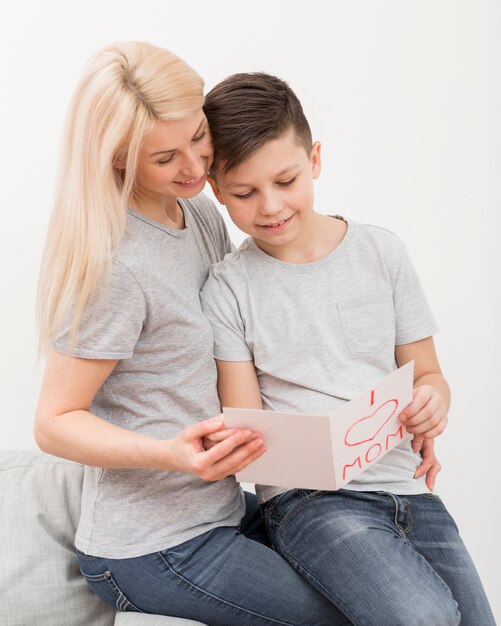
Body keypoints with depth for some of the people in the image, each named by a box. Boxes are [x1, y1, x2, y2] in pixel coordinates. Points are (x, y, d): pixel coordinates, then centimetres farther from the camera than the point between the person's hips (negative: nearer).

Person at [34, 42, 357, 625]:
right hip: (151, 550, -8)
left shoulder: (202, 214, 3)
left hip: (219, 508, 8)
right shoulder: (114, 265, -23)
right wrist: (171, 453, -32)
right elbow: (54, 423, -17)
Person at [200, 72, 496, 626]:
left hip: (406, 486, 4)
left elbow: (425, 372, 11)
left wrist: (431, 402, -12)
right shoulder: (229, 288, -1)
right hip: (309, 498, -3)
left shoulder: (382, 252, 6)